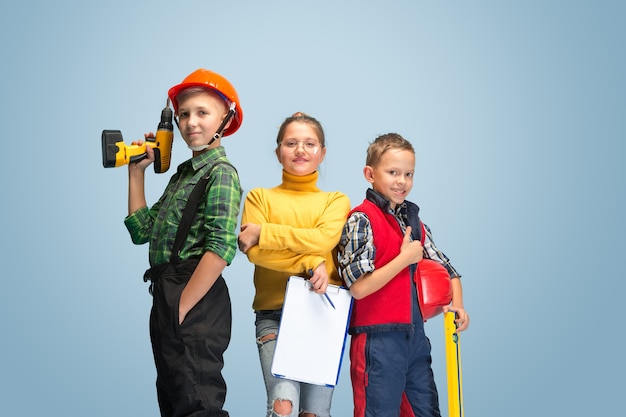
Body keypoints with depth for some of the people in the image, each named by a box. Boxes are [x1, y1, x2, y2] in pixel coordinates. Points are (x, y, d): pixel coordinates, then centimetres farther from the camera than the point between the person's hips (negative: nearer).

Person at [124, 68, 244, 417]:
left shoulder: (221, 172, -9)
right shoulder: (183, 172, 16)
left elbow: (220, 249, -21)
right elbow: (142, 231, 15)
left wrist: (181, 308, -21)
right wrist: (136, 172, 13)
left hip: (195, 299, -9)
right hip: (166, 296, 9)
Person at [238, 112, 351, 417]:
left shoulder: (336, 200, 13)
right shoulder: (260, 197, 12)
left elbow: (323, 239, -8)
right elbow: (255, 253, -5)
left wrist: (262, 233, -10)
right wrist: (310, 263, -16)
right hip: (274, 313, -1)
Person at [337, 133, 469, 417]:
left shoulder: (413, 221, 12)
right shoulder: (362, 220, -9)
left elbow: (445, 267, 20)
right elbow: (358, 287, -18)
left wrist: (457, 303, 1)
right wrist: (405, 259, -13)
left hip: (415, 337, 7)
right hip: (378, 341, -7)